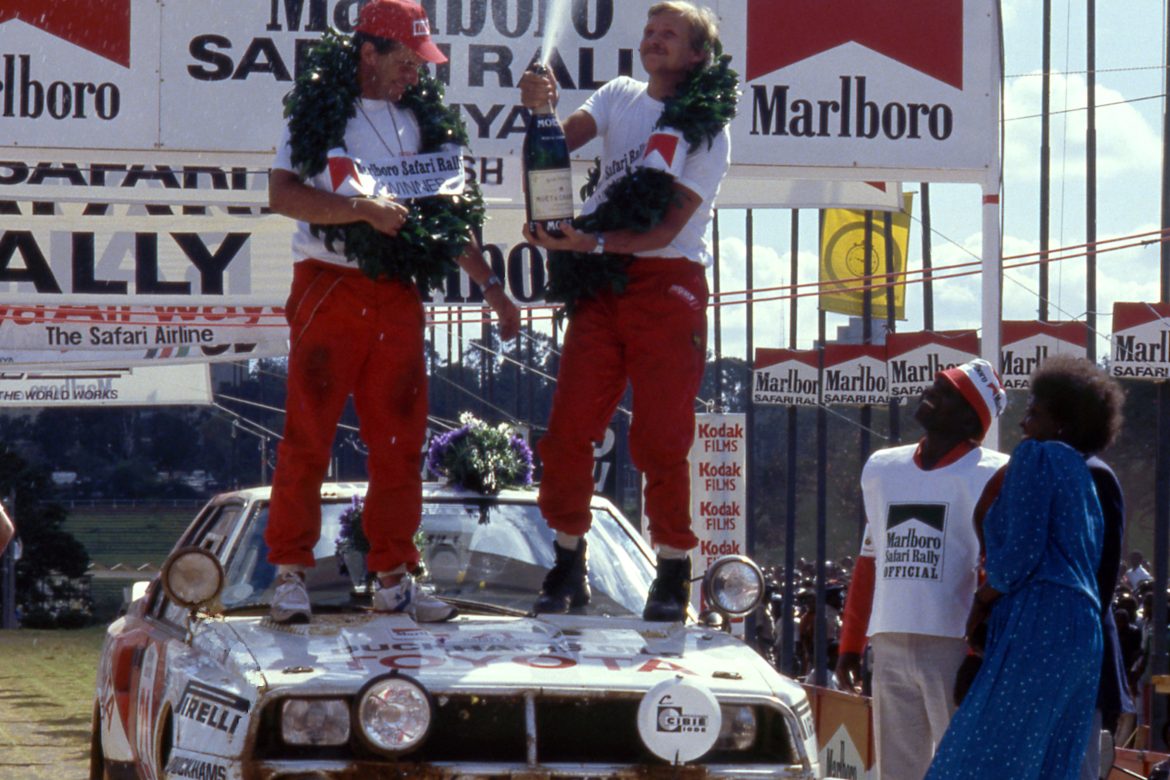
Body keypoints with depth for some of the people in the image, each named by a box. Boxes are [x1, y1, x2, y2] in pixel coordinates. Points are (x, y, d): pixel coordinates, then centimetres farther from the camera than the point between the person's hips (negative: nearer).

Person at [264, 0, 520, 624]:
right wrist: (364, 209, -21)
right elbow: (282, 194, -13)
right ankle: (290, 573, 2)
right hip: (329, 289, -5)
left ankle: (392, 577, 11)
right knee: (307, 435, -5)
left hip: (398, 297, 5)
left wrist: (489, 284, 16)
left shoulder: (418, 122, 15)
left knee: (400, 441, 4)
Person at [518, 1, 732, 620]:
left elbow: (669, 227, -11)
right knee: (568, 427, -1)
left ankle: (673, 573, 6)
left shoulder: (707, 128, -2)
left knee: (660, 440, -6)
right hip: (600, 282, 4)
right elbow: (562, 140, -2)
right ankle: (569, 566, 9)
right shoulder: (621, 95, 13)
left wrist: (593, 242, -24)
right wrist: (540, 111, -24)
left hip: (668, 284, -4)